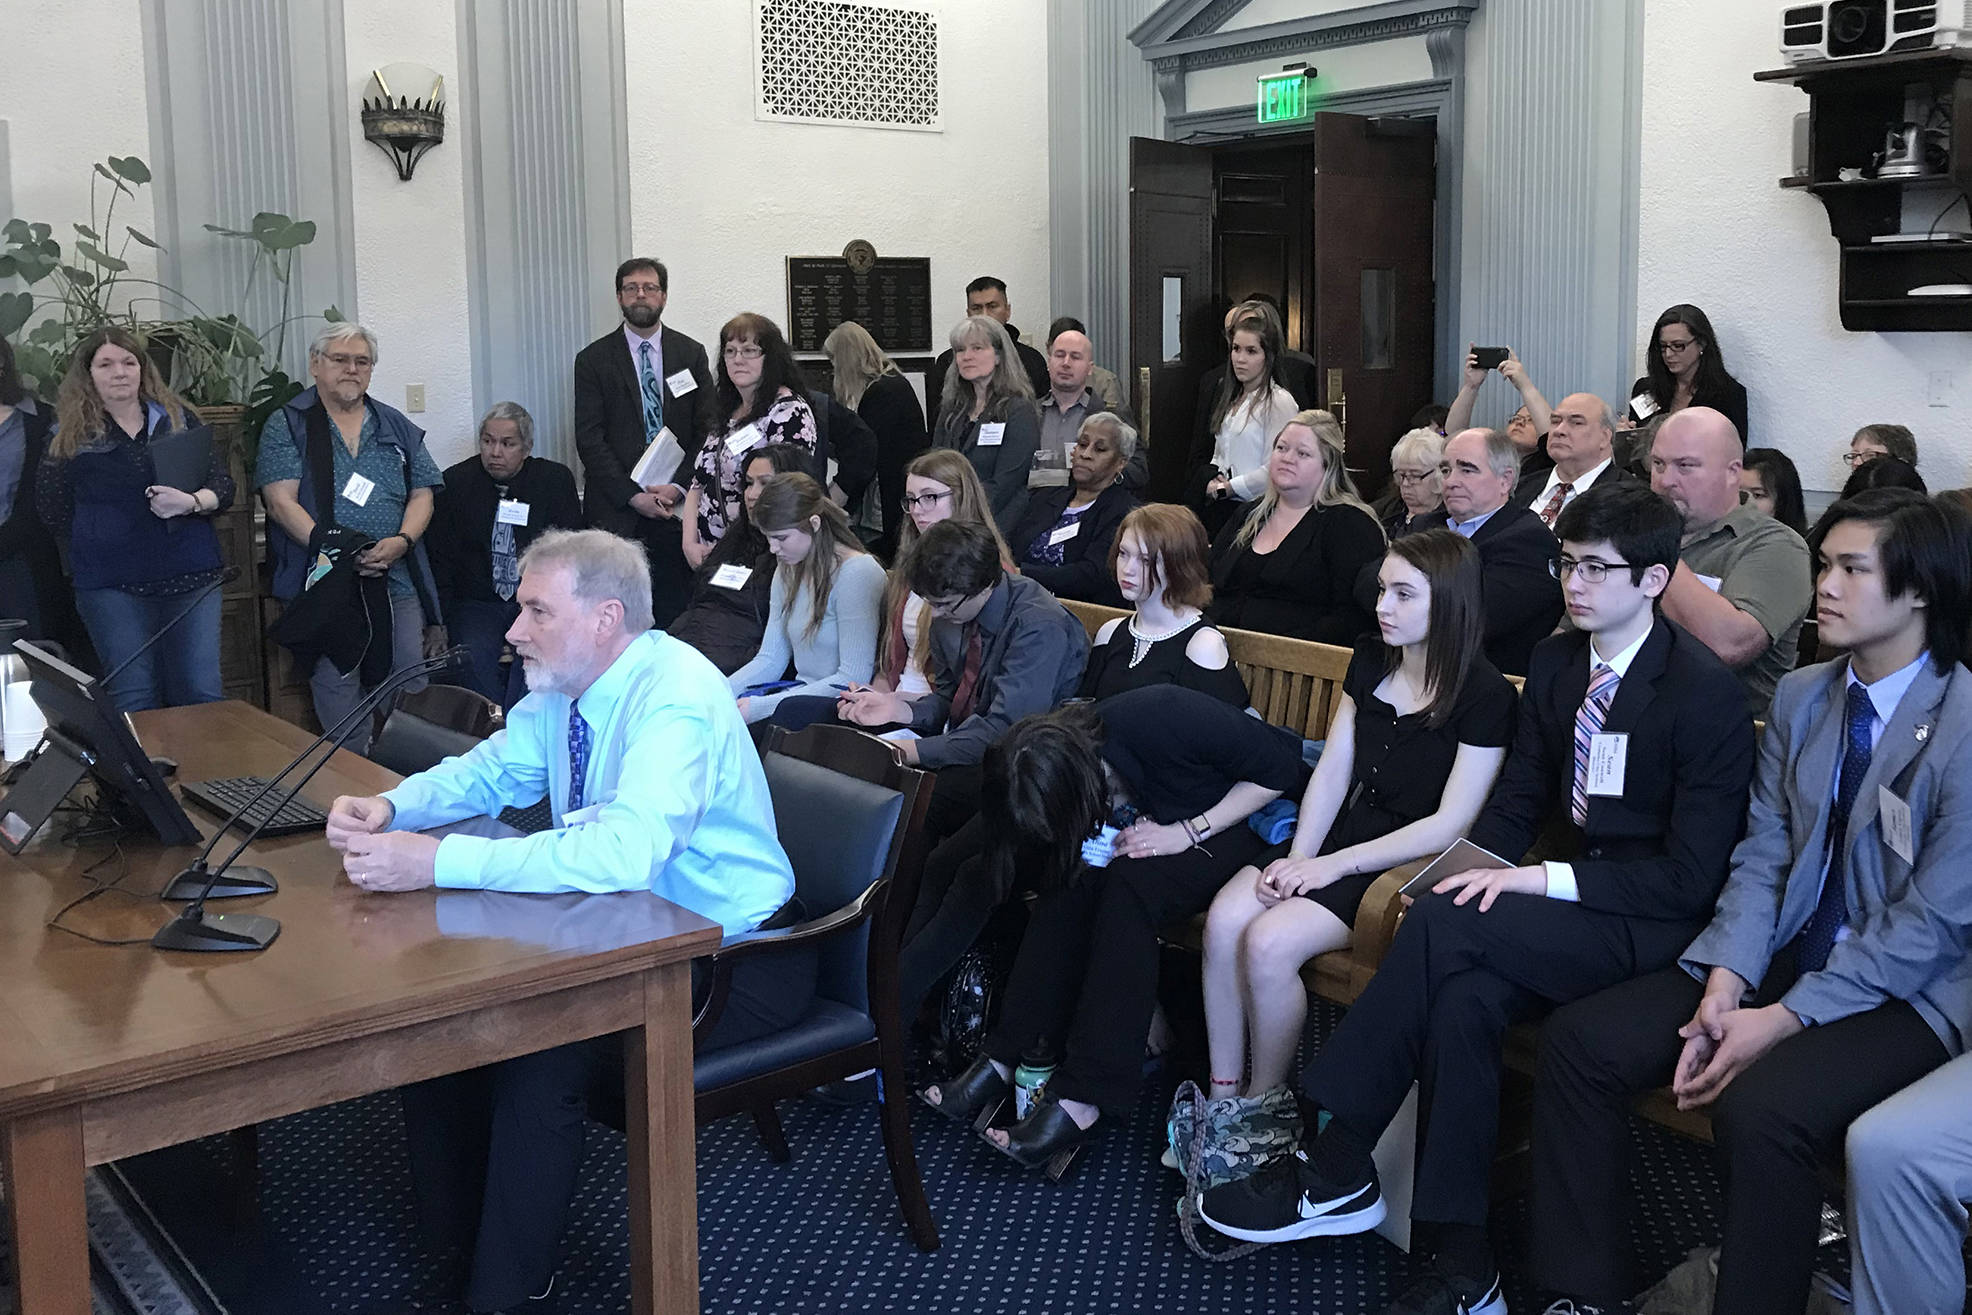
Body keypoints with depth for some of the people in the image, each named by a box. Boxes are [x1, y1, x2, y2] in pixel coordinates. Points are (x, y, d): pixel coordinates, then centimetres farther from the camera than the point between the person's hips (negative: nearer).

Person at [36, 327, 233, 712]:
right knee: (134, 700, -1)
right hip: (111, 586, -1)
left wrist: (191, 503, -14)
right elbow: (52, 509, 8)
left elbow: (223, 485, 6)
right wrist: (98, 548, 2)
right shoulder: (70, 435, 7)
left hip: (191, 576, 1)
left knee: (201, 693, -4)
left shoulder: (178, 419, 10)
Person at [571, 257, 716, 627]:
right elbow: (589, 440, -1)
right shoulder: (593, 360, 5)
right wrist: (633, 496, -10)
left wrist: (677, 488, -7)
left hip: (678, 505, 1)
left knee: (676, 609, -1)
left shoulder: (691, 354, 10)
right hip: (616, 511, -1)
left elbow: (706, 430, 6)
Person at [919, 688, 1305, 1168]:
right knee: (1071, 879, -22)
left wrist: (1188, 832, -25)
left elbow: (1281, 767, -22)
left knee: (1129, 883, -31)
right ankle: (1005, 1056, -20)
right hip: (1160, 820, 6)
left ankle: (1083, 1095, -31)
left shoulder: (1161, 718, -33)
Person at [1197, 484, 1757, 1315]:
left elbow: (1692, 877, -15)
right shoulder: (1555, 663, 8)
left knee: (1444, 924, -29)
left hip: (1654, 925, -6)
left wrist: (1543, 880, -21)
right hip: (1561, 905, 6)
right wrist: (1483, 871, -8)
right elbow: (1514, 803, 14)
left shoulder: (1705, 690, -12)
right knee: (1463, 997, -28)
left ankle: (1336, 1172, -20)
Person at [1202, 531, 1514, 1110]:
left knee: (1269, 942, -26)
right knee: (1224, 921, -20)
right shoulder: (1370, 660, 10)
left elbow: (1448, 824, -14)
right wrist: (1299, 857, -8)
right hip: (1337, 833, 6)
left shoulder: (1485, 695, -11)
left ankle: (1263, 1106, -5)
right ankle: (1222, 1094, -6)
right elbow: (1332, 770, 8)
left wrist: (1333, 865, -16)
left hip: (1407, 863, -6)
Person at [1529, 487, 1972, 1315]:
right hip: (1785, 959, 7)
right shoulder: (1799, 697, 7)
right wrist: (1725, 984, -12)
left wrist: (1784, 1019, -20)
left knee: (1760, 1107, -33)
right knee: (1580, 1040, -8)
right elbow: (1762, 858, 4)